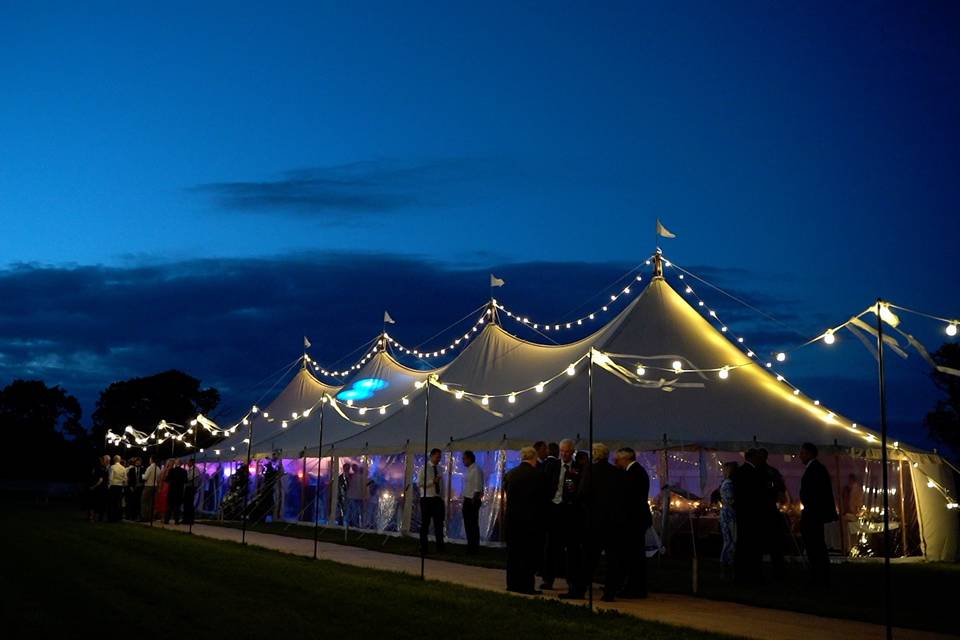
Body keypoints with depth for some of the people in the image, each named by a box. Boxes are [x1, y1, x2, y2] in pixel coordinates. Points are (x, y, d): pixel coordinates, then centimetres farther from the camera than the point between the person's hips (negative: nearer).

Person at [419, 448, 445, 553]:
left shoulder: (440, 469, 11)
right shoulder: (425, 468, -6)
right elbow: (420, 484, -14)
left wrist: (442, 498, 10)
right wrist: (433, 481, -24)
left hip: (438, 499, 4)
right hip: (426, 498, -4)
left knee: (439, 523, 0)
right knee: (425, 523, 4)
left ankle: (440, 547, 4)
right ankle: (423, 547, 13)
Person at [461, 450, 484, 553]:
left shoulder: (476, 470, -15)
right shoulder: (469, 470, 13)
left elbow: (477, 488, -19)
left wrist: (473, 502, -20)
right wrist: (465, 502, 14)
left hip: (473, 501, -9)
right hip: (467, 500, 9)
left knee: (473, 525, -1)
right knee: (468, 524, 14)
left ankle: (474, 548, 6)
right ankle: (470, 546, 22)